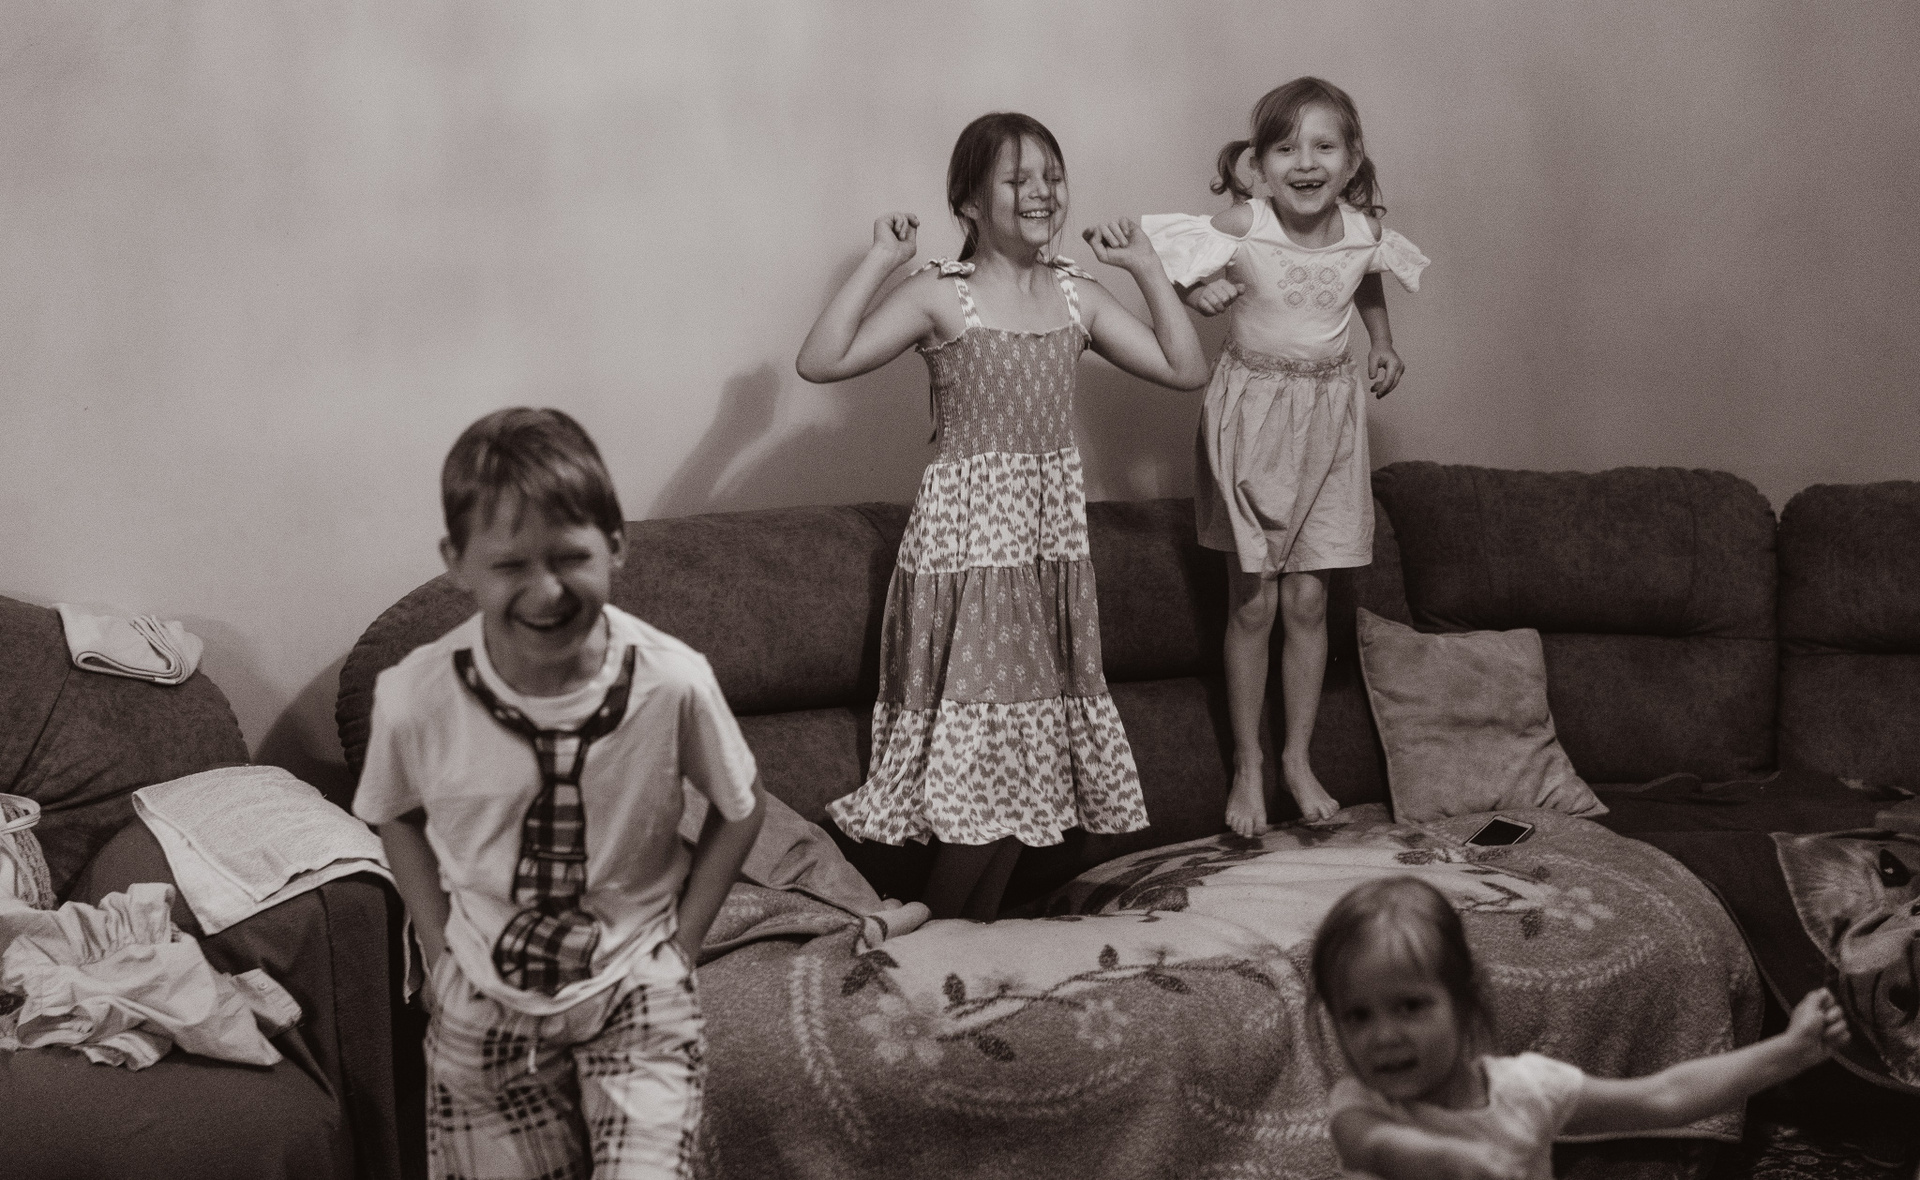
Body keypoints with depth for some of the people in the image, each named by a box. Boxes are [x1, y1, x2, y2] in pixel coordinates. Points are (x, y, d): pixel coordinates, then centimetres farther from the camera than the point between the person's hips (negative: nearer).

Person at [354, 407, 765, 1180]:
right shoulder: (413, 697, -20)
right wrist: (439, 949, -1)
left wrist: (678, 943, -5)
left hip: (636, 995, -1)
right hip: (483, 1006, 1)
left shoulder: (673, 682, -22)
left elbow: (739, 808, -2)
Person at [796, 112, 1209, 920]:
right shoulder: (940, 294, -7)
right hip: (969, 537, -5)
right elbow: (821, 362, -18)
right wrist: (878, 261, -17)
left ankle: (977, 924, 23)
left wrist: (1149, 269, 6)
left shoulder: (1077, 295, 7)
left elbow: (1187, 371, 9)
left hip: (1052, 537, 6)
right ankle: (939, 933, 10)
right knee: (982, 746, -7)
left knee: (1030, 747, 9)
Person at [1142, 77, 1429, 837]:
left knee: (1308, 601, 7)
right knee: (1253, 603, 4)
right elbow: (1176, 265, -5)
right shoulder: (1242, 226, -17)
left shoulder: (1362, 232, -6)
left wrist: (1383, 342, 7)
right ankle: (1247, 765, 18)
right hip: (1253, 410, -2)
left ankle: (1298, 756, 23)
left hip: (1328, 416, 3)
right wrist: (1196, 291, -22)